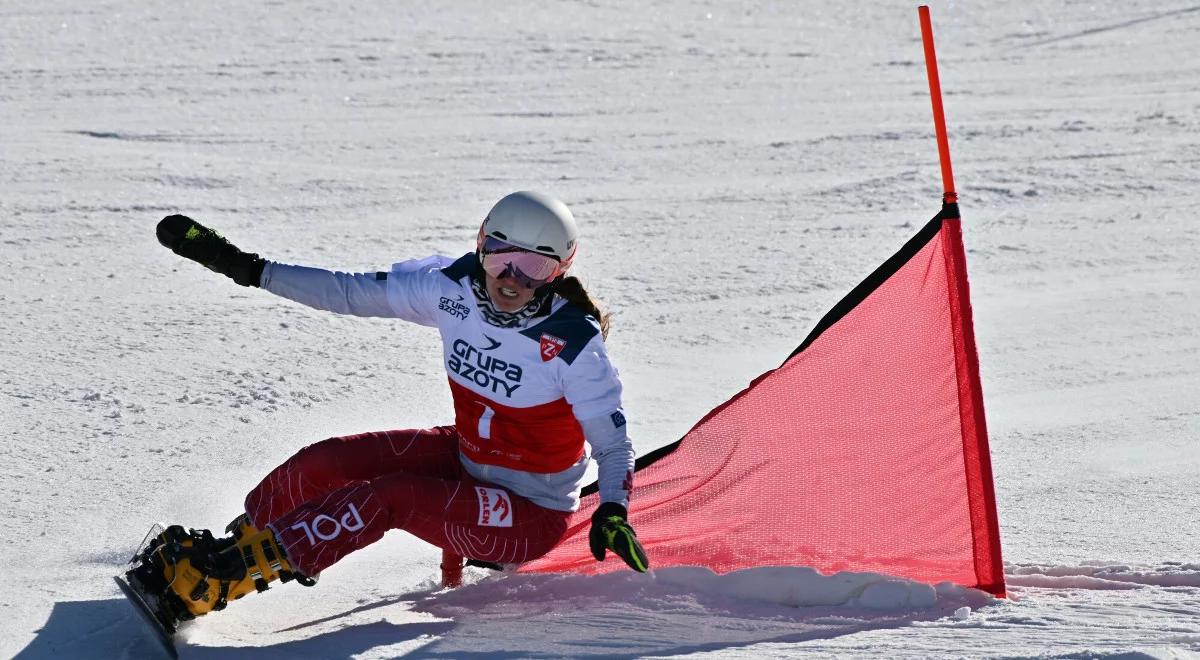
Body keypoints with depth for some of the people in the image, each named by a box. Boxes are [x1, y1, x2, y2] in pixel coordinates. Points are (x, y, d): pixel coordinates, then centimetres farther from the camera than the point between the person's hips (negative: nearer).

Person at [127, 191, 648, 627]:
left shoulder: (572, 342, -24)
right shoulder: (453, 286, -11)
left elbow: (613, 441, -17)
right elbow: (350, 293, -5)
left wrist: (613, 512, -36)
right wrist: (242, 267, -10)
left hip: (530, 518, -6)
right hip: (466, 458, 6)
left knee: (387, 498, -27)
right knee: (322, 464, -12)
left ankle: (211, 582, -28)